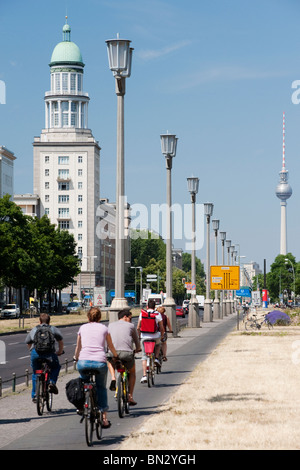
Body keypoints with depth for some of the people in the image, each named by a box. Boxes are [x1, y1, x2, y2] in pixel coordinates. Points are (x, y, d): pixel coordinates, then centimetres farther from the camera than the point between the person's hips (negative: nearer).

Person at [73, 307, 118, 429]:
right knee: (101, 388, 18)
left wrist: (76, 357, 47)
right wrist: (115, 355, 46)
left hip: (83, 362, 0)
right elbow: (111, 346, 27)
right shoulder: (104, 328, 14)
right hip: (100, 362, 0)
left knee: (84, 382, 28)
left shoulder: (83, 328, 15)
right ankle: (104, 418, 12)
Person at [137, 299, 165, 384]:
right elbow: (161, 328, 3)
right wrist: (162, 335, 20)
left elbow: (138, 327, 4)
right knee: (158, 344, 35)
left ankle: (144, 375, -2)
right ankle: (156, 358, 15)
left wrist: (139, 335, 20)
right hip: (155, 337, 0)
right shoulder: (158, 314, -1)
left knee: (144, 356, 7)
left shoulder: (142, 313, 2)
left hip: (144, 337, 0)